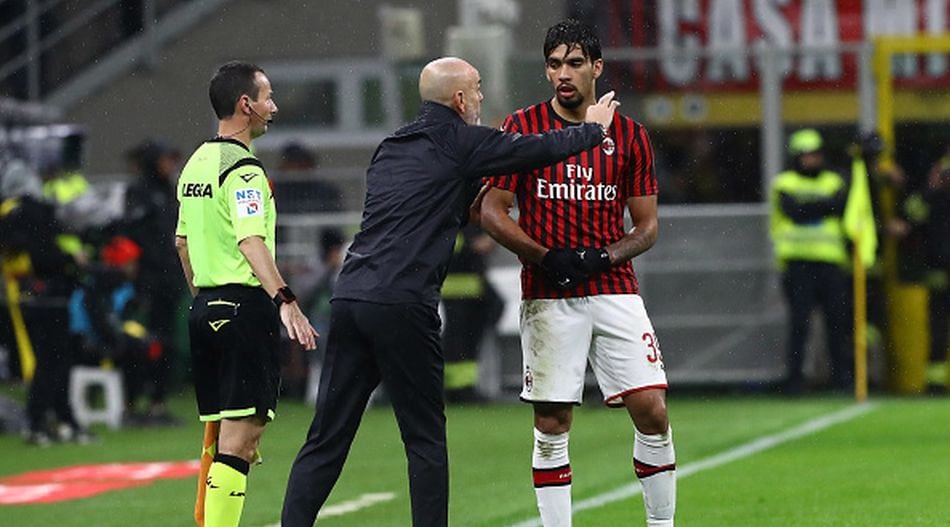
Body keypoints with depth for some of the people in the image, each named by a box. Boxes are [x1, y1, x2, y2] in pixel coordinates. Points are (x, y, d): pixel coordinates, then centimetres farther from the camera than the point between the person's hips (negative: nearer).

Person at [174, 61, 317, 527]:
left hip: (206, 308, 9)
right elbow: (251, 243, -24)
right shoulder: (243, 169, -13)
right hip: (245, 306, -9)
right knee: (241, 435, -11)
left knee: (226, 433, 14)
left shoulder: (196, 164, 15)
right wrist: (284, 300, -32)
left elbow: (183, 240, 23)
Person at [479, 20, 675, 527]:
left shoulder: (629, 135, 6)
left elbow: (647, 226, 9)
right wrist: (546, 257, -12)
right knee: (551, 424, -1)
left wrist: (602, 258, -9)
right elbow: (492, 211, 2)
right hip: (547, 297, -1)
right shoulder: (522, 128, 2)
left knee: (652, 411, -7)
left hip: (615, 290, 1)